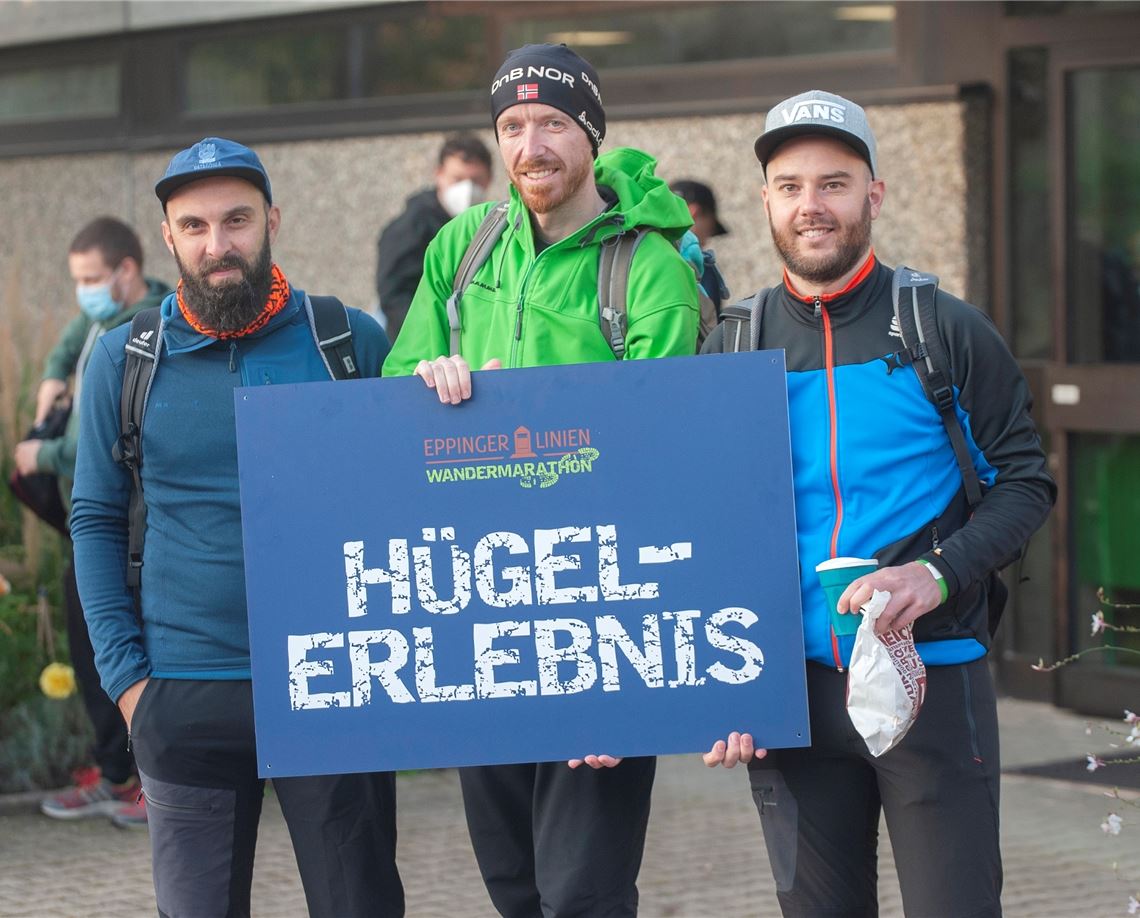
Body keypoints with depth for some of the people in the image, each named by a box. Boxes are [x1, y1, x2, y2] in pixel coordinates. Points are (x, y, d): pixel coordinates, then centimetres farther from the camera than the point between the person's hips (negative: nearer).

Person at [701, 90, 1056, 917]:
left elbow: (1025, 483, 0)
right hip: (789, 688, 3)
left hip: (932, 682, -3)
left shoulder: (945, 331, -1)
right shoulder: (732, 347, 7)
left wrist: (939, 573, -18)